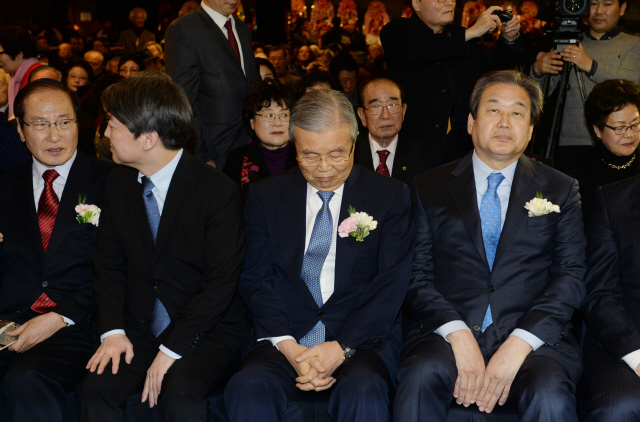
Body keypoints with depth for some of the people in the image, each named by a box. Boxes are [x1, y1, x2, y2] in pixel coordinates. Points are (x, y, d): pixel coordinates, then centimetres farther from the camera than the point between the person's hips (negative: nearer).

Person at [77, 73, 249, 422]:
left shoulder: (219, 191, -13)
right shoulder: (119, 184, 6)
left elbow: (220, 284, -14)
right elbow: (108, 263, 9)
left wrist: (172, 350, -18)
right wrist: (112, 331, -6)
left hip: (207, 333, -4)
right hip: (138, 332, 5)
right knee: (96, 390, -21)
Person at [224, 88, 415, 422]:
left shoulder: (390, 196, 7)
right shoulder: (265, 196, 11)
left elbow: (393, 283, 0)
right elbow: (255, 280, 6)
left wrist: (342, 346, -13)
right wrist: (288, 346, -11)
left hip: (362, 338, -1)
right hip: (285, 337, 2)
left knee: (364, 393, -34)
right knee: (247, 390, -30)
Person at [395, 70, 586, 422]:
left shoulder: (561, 191, 13)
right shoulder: (429, 188, 12)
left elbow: (571, 274, 3)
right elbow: (416, 275, 4)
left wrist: (519, 344, -12)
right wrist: (458, 334, -14)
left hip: (532, 338, 1)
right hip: (446, 334, 0)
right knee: (420, 378, -33)